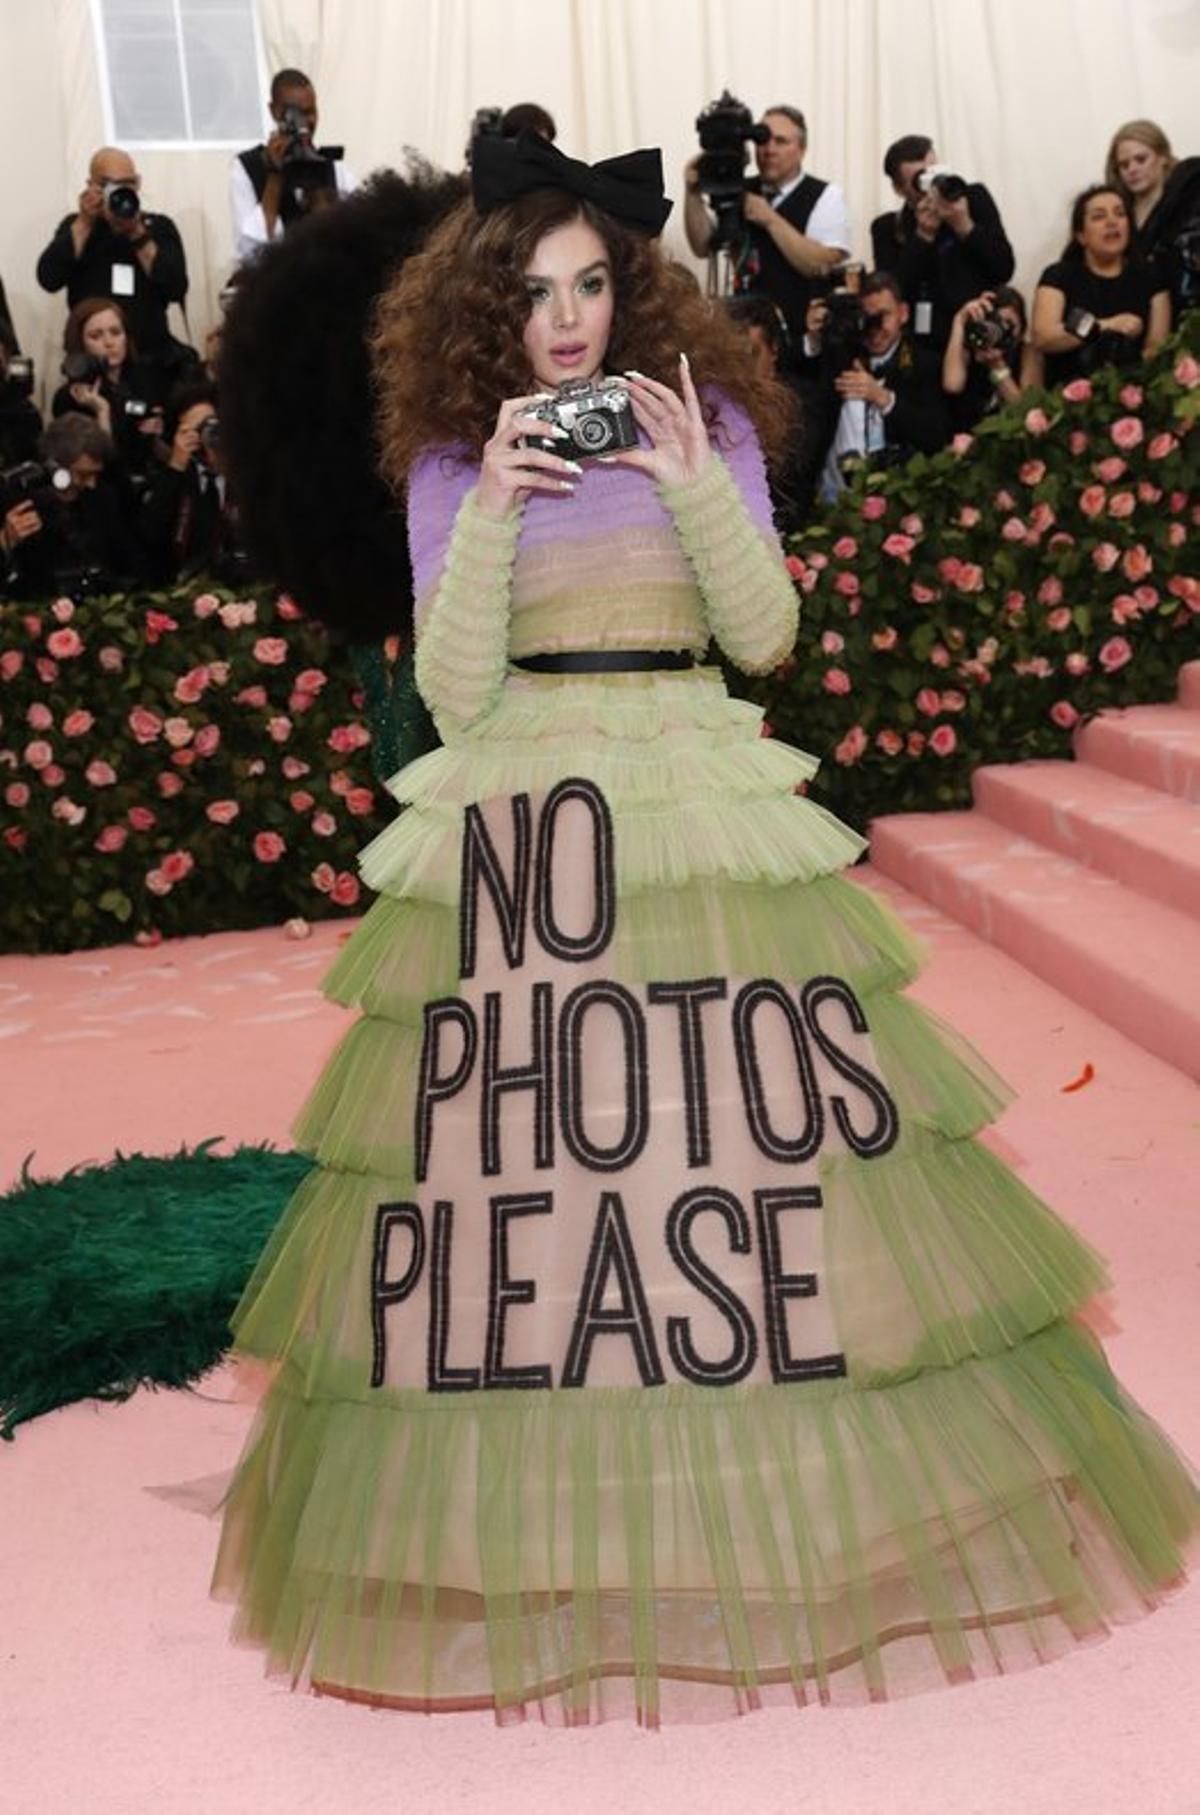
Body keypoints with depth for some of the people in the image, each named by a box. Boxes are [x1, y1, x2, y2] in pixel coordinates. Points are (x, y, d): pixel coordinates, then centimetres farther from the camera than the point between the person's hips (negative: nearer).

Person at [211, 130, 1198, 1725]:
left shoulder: (705, 421, 9)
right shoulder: (451, 459, 8)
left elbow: (766, 634, 2)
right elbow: (451, 691, -1)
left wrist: (694, 482, -9)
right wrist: (494, 504, -10)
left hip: (698, 802, 0)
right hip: (518, 815, 0)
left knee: (741, 1112, -2)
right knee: (521, 1143, -1)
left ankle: (788, 1496, 17)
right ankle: (529, 1535, 15)